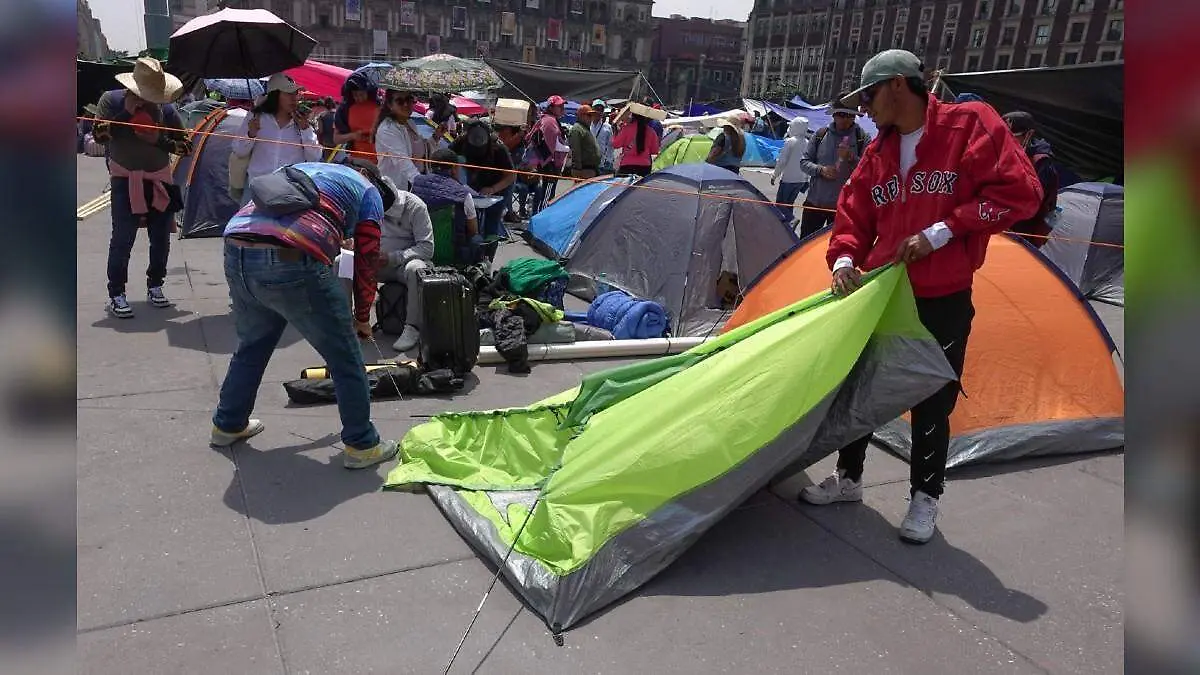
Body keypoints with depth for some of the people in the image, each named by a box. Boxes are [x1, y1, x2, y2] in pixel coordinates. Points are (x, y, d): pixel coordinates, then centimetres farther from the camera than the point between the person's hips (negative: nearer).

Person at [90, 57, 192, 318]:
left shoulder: (165, 108, 0)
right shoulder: (111, 100, -3)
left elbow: (186, 145, 2)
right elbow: (99, 135, -12)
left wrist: (159, 139, -15)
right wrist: (126, 112, -21)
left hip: (159, 179, 3)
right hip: (125, 179, -3)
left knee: (161, 236, 5)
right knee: (122, 237, -10)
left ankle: (154, 287, 20)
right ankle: (116, 295, -3)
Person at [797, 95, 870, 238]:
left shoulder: (862, 138, -3)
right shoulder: (821, 134, 2)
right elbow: (804, 162, 5)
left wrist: (851, 158, -25)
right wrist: (821, 170, -14)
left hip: (842, 206, -2)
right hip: (814, 202, 2)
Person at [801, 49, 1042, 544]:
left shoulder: (969, 123, -9)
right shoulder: (878, 151, 8)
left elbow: (1019, 192, -14)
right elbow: (854, 215, 11)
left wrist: (941, 234, -18)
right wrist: (844, 260, -9)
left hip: (943, 300, -5)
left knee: (931, 404, 6)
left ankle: (924, 499, 23)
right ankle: (848, 478, 31)